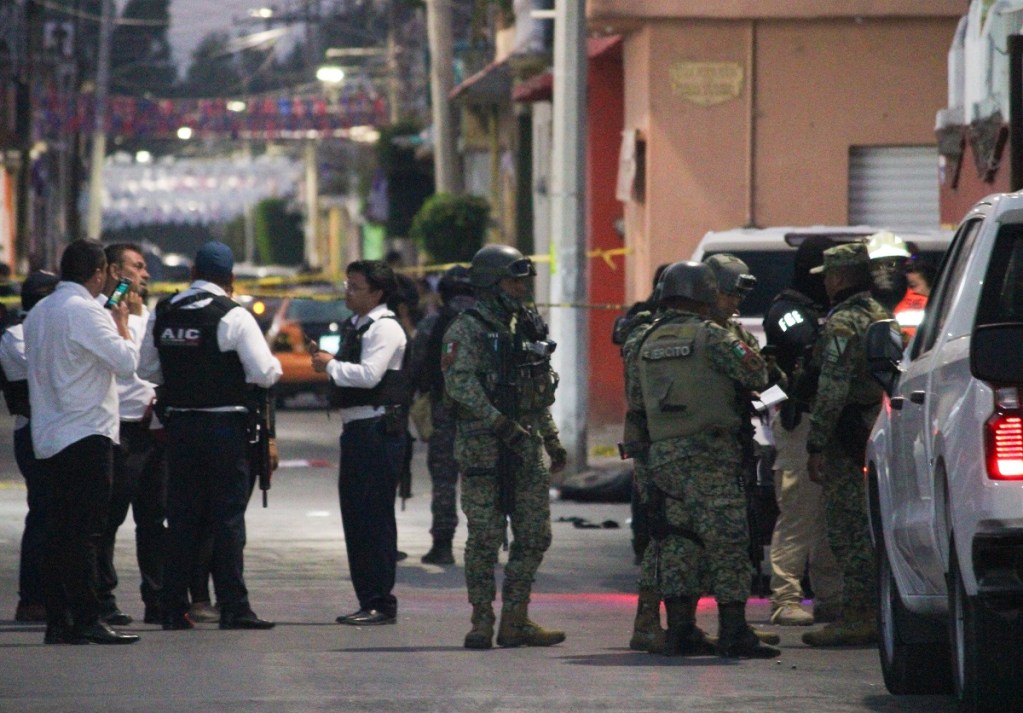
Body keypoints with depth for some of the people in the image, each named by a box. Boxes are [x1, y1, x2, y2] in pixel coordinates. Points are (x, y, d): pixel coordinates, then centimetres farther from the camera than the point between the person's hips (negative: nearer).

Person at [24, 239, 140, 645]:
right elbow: (127, 361, -15)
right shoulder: (85, 311, -12)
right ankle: (87, 622, -11)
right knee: (84, 534, -9)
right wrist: (122, 324, 1)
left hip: (48, 439, 8)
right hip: (86, 436, -8)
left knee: (59, 533, 8)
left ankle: (57, 622, 8)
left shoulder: (38, 313, 14)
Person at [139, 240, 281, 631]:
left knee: (182, 517, 9)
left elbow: (147, 370, 12)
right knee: (228, 517, -1)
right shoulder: (234, 317, -12)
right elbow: (265, 374, -14)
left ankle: (174, 608, 9)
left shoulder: (162, 313, 5)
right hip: (226, 427, -4)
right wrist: (274, 364, 8)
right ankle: (233, 608, -3)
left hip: (178, 426, 5)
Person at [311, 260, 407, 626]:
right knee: (354, 514, 12)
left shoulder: (384, 328, -11)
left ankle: (381, 603, -5)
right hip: (355, 428, 10)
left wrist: (331, 365, -11)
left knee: (375, 517, -8)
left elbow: (368, 375, -22)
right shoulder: (354, 326, 19)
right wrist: (328, 364, 8)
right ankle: (368, 600, 18)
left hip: (378, 428, -10)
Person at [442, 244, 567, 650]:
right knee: (485, 538, -4)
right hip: (483, 446, -7)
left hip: (526, 446, 7)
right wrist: (500, 424, -25)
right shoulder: (467, 330, -7)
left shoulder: (527, 327, 17)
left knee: (534, 536, 5)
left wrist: (552, 441, 20)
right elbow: (461, 384, -19)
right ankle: (482, 621, 2)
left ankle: (515, 620, 11)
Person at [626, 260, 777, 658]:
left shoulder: (645, 344, 13)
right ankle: (733, 632, -7)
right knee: (726, 541, -4)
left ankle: (678, 630, 6)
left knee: (675, 545, 8)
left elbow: (635, 402, 17)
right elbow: (756, 374, -5)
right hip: (709, 453, -6)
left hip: (662, 455, 6)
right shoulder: (710, 336, -7)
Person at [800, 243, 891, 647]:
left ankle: (855, 617, -9)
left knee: (848, 528, -7)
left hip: (848, 441, -9)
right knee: (870, 529, 12)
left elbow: (832, 389, -20)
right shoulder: (881, 316, 16)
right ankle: (874, 614, 15)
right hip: (878, 434, 9)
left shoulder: (843, 323, -14)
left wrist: (815, 446, -19)